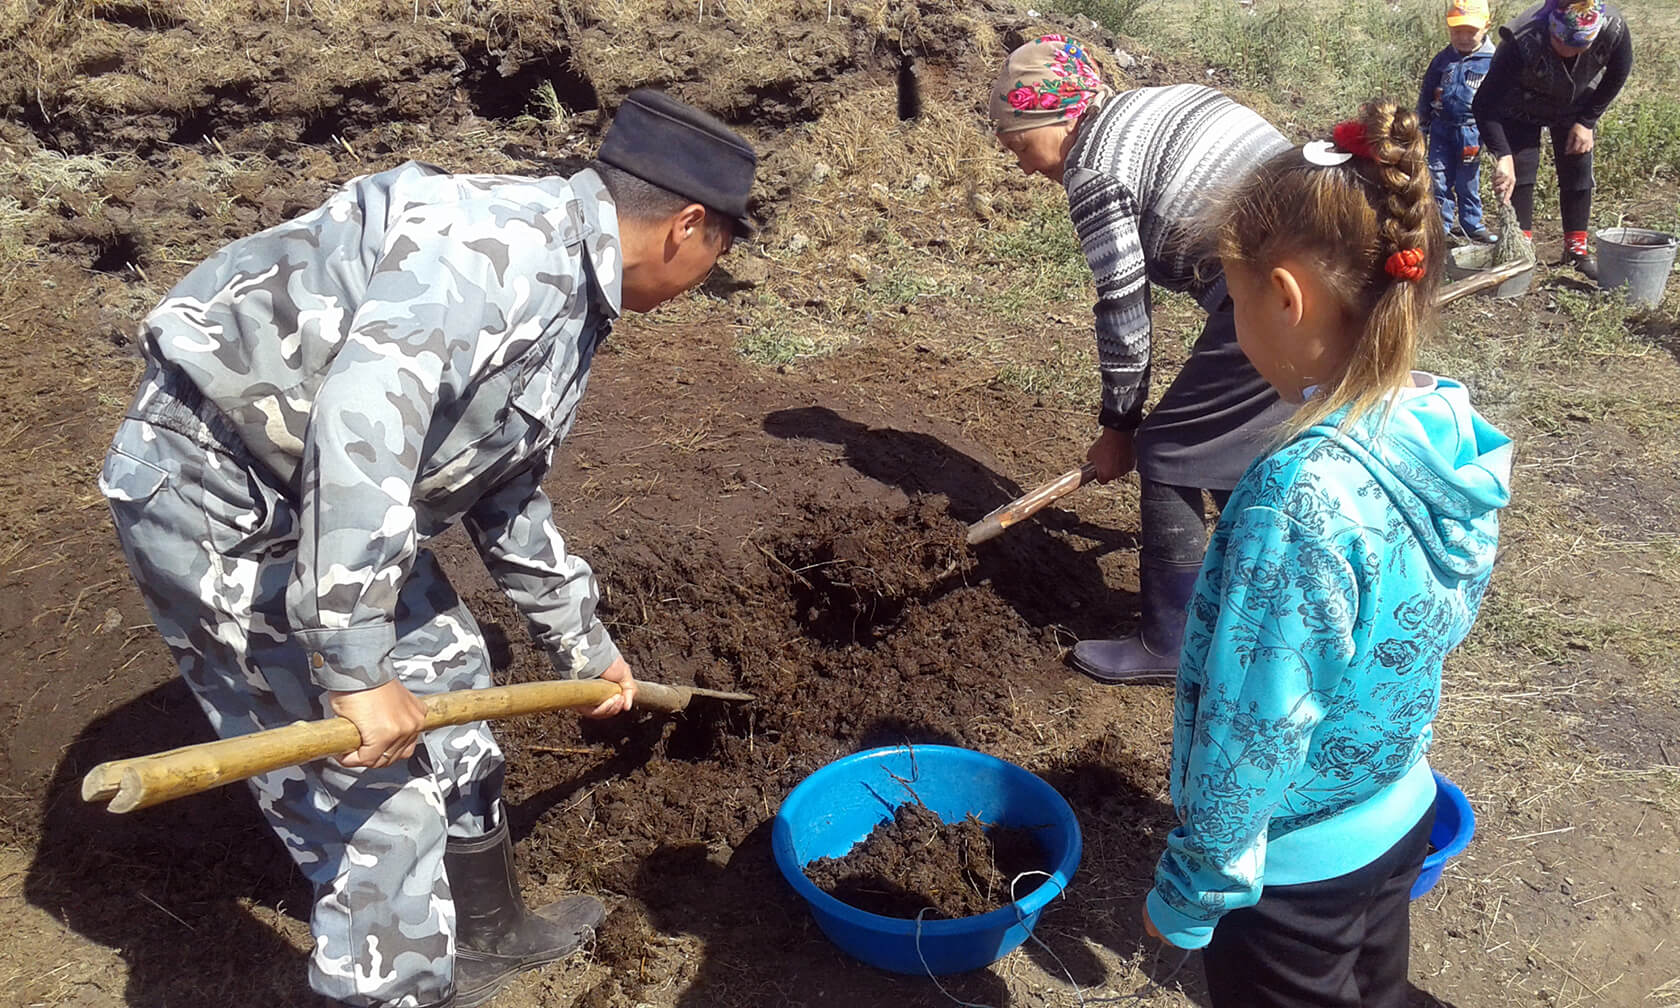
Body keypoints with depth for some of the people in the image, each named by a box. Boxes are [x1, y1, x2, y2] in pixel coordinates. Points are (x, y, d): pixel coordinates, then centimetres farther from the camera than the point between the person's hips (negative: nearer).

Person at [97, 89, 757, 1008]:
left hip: (318, 483, 10)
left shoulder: (568, 308, 8)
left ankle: (481, 933, 41)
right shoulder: (504, 242, -24)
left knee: (446, 684, 20)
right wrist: (355, 668, -31)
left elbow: (506, 495, 18)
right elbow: (357, 422, -35)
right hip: (216, 494, -10)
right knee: (369, 778, -5)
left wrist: (581, 644, 26)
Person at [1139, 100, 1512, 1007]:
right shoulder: (1449, 430, -9)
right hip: (1400, 822, 7)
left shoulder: (1302, 497, -34)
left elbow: (1253, 728, -27)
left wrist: (1190, 893, -13)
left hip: (1292, 869, -7)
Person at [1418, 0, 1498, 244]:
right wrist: (1422, 125, 13)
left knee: (1468, 182, 7)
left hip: (1471, 130, -2)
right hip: (1441, 128, 3)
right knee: (1440, 179, 4)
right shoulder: (1442, 60, 4)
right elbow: (1426, 93, 13)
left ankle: (1471, 224, 20)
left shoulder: (1492, 61, -5)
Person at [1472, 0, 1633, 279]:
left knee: (1578, 170, 2)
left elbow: (1616, 77, -11)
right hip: (1521, 110, -3)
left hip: (1576, 107, 3)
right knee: (1520, 169, -11)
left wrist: (1587, 122, -12)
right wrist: (1502, 156, -50)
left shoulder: (1613, 29, -33)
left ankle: (1576, 247, 13)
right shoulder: (1522, 42, -43)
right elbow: (1485, 105, -41)